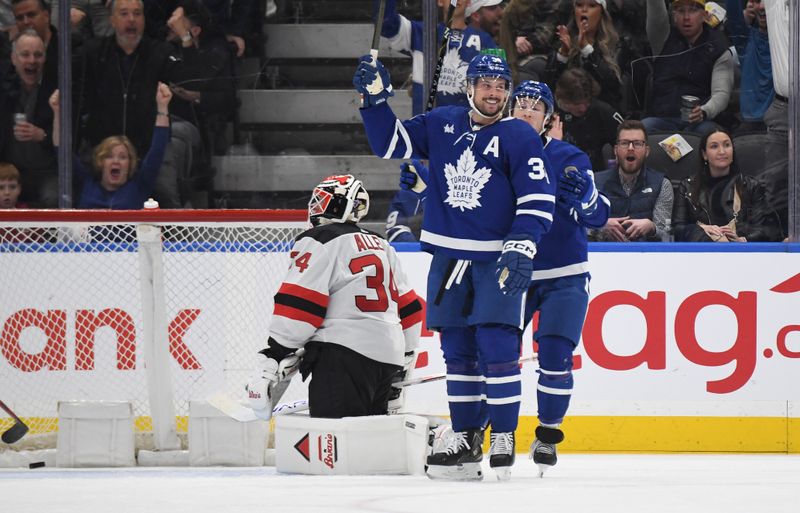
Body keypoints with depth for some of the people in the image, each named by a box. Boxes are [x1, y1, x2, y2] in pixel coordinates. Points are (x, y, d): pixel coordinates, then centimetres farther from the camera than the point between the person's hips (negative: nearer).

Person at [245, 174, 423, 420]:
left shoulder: (319, 242, -4)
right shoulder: (381, 246, 22)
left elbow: (298, 305, -13)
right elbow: (408, 306, 26)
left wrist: (273, 356, -12)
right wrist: (405, 359, 37)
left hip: (345, 353, -9)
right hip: (388, 357, 9)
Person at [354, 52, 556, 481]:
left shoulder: (519, 136, -5)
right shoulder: (441, 124, 8)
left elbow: (539, 199, -8)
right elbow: (390, 143, 14)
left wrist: (521, 249, -18)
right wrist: (375, 99, 2)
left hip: (498, 261, -4)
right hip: (449, 258, 4)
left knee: (497, 348, -11)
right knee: (457, 350, 7)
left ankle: (503, 437, -3)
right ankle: (465, 438, 13)